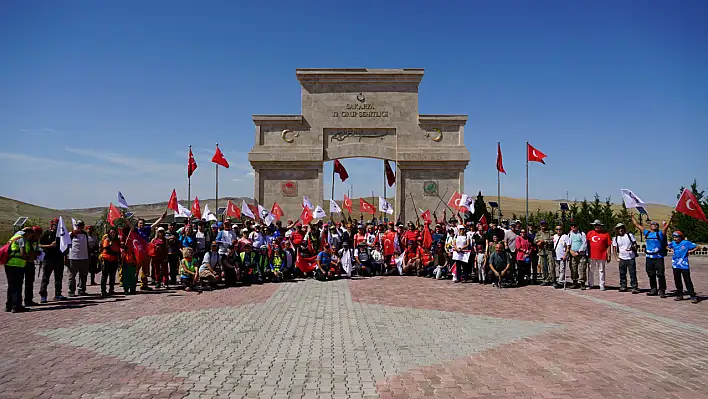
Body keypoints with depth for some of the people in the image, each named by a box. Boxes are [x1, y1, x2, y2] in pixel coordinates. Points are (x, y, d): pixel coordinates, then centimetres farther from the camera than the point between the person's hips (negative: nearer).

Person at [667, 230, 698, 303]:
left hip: (684, 265, -5)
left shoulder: (686, 243, -6)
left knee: (687, 281, -4)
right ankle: (680, 295, 21)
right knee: (677, 281, 10)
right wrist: (671, 250, 10)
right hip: (675, 265, 5)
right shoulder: (673, 243, 7)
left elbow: (697, 247, -1)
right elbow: (668, 247, 27)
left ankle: (693, 296, 3)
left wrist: (690, 251, -9)